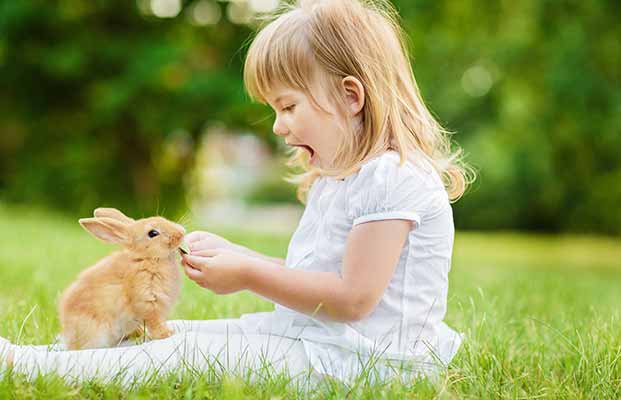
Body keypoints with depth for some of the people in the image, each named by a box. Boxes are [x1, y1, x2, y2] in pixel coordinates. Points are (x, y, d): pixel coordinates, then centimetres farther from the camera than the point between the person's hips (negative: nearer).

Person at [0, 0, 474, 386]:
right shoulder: (333, 178, 17)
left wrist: (249, 275, -15)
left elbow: (352, 297, -21)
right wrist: (232, 254, 8)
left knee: (196, 351, -18)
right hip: (310, 338, 10)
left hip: (355, 357, -10)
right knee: (177, 332, 3)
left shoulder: (394, 179, -17)